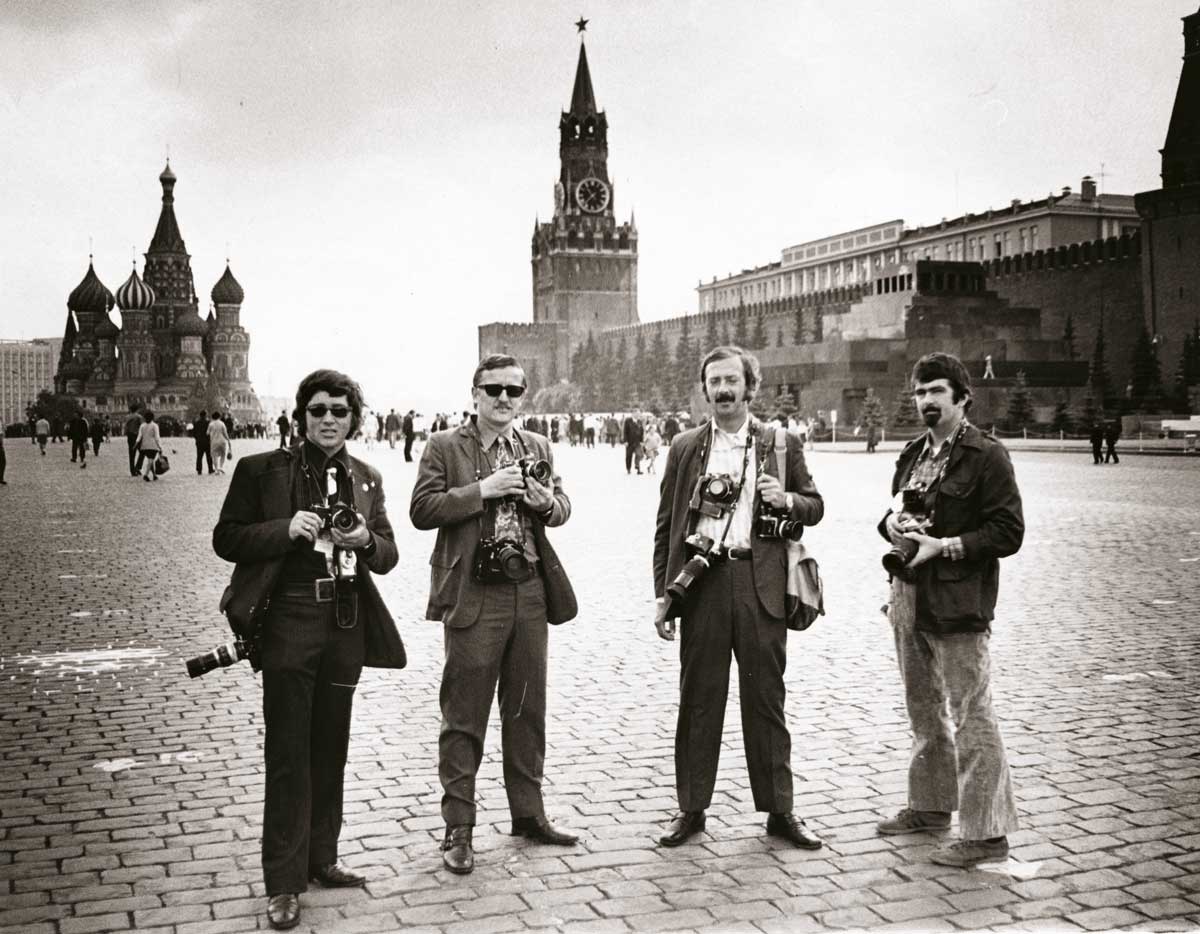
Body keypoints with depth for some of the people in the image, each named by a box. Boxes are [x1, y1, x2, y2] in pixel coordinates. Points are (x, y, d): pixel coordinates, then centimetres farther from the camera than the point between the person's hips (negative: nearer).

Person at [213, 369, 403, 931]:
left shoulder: (366, 479, 10)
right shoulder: (263, 470, -1)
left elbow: (388, 555, 11)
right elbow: (227, 538, -2)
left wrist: (366, 540, -12)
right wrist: (287, 529, -18)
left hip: (347, 624, 4)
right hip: (289, 621, -4)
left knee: (331, 747, 13)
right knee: (288, 752, -2)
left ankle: (321, 859, 27)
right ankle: (283, 883, 6)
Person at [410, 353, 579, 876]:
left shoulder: (537, 448, 13)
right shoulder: (444, 447, -2)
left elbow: (561, 509, 17)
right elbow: (422, 510, -10)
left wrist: (548, 501, -6)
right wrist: (482, 490, -19)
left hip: (530, 589, 5)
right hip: (474, 593, -5)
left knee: (527, 709, 14)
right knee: (464, 716, 1)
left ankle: (528, 813, 28)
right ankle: (458, 828, 12)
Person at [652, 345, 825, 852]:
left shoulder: (782, 444, 7)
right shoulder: (685, 447, 8)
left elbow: (815, 506, 14)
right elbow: (666, 525, 9)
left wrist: (787, 500, -9)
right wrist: (663, 595, 4)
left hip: (761, 583, -1)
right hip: (702, 581, 1)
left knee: (765, 699, 5)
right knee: (698, 700, 6)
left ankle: (779, 810, 16)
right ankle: (691, 809, 17)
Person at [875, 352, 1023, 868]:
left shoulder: (986, 456, -9)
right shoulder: (913, 453, 13)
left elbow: (1008, 532, -13)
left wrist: (943, 546, -19)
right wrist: (892, 521, 0)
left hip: (957, 602, -8)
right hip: (909, 596, 8)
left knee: (971, 714, -5)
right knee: (923, 709, 18)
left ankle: (986, 832, 2)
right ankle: (930, 805, 32)